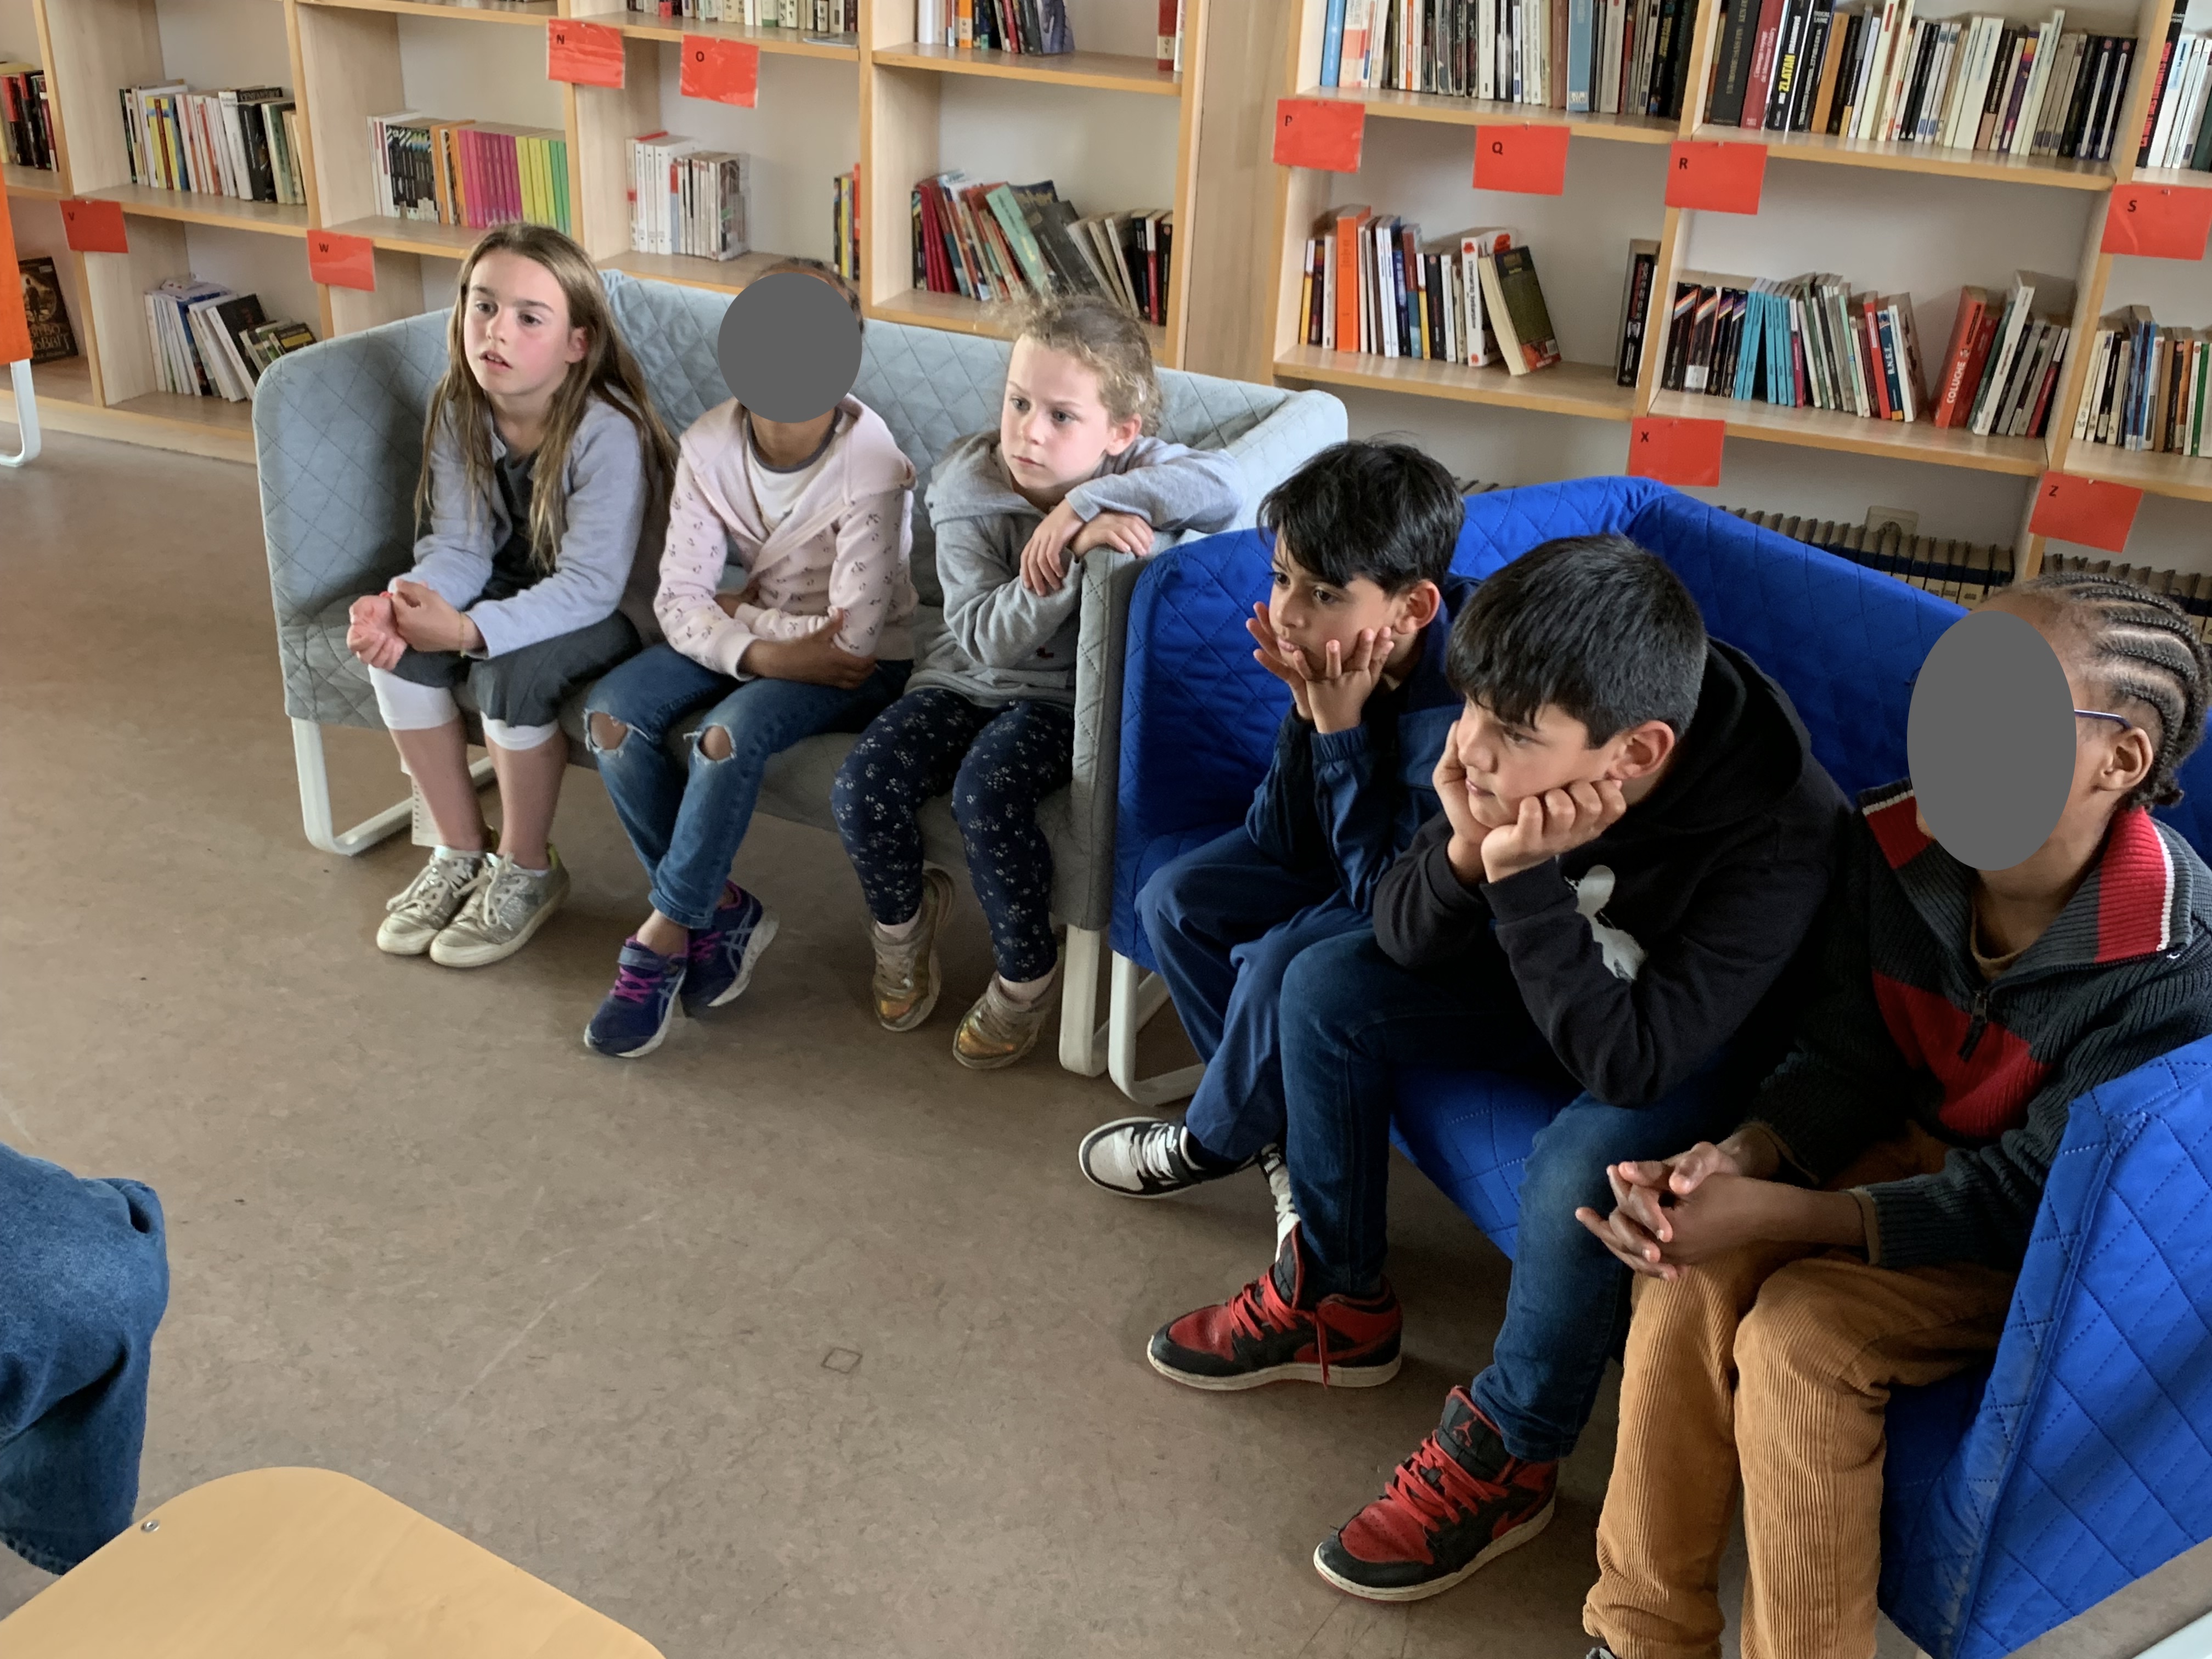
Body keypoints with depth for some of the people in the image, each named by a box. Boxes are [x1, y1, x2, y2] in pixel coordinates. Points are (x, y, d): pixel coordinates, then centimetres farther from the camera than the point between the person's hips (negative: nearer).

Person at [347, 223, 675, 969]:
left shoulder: (608, 432, -28)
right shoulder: (458, 410, -8)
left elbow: (590, 584, -31)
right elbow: (459, 546, -8)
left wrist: (468, 630, -40)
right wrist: (403, 602, -30)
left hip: (609, 607, -6)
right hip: (516, 584, 6)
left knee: (512, 671, -32)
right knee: (396, 645, -18)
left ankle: (527, 871, -6)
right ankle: (460, 852, 0)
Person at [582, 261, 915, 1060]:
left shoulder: (870, 463, -25)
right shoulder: (710, 444, -10)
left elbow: (855, 634, -28)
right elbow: (679, 600, -11)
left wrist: (741, 612, -14)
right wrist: (762, 653, -28)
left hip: (864, 662, -5)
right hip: (758, 639, 6)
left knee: (729, 736, -32)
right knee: (611, 714, -17)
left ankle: (661, 942, -12)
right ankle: (722, 910, -3)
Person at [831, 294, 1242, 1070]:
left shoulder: (1132, 466, -14)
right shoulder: (965, 486, -13)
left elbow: (1225, 487, -37)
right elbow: (982, 636, -21)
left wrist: (1084, 505, -39)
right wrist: (1072, 554, -37)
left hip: (1063, 696, -3)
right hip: (965, 679, 3)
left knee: (985, 792, -30)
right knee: (862, 788, -18)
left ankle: (1026, 971, -3)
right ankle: (903, 917, 17)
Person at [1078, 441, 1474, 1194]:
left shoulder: (1465, 706, -36)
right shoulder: (1338, 653, -19)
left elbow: (1390, 893, -28)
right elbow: (1279, 842, -11)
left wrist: (1341, 728, -33)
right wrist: (1307, 712, -27)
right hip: (1346, 847, 7)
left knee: (1286, 963, -26)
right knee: (1173, 901, -2)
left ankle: (1214, 1141, 6)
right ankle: (1282, 1127, 12)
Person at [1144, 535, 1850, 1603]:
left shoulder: (1775, 833, -37)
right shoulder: (1522, 746, -23)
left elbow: (1624, 1061, -38)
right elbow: (1403, 941, -14)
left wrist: (1521, 877, -42)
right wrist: (1464, 854, -35)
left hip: (1707, 1048, -6)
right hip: (1565, 979, 6)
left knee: (1576, 1177, -34)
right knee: (1325, 988, -4)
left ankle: (1505, 1459, -5)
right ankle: (1337, 1304, 13)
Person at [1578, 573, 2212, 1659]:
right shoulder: (1896, 842, -14)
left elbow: (2022, 1197, -25)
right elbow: (1844, 1062, -5)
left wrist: (1782, 1216, -34)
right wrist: (1742, 1159, -26)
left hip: (2060, 1241, -4)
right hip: (1915, 1143, 5)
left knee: (1799, 1332, -28)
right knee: (1688, 1273, -22)